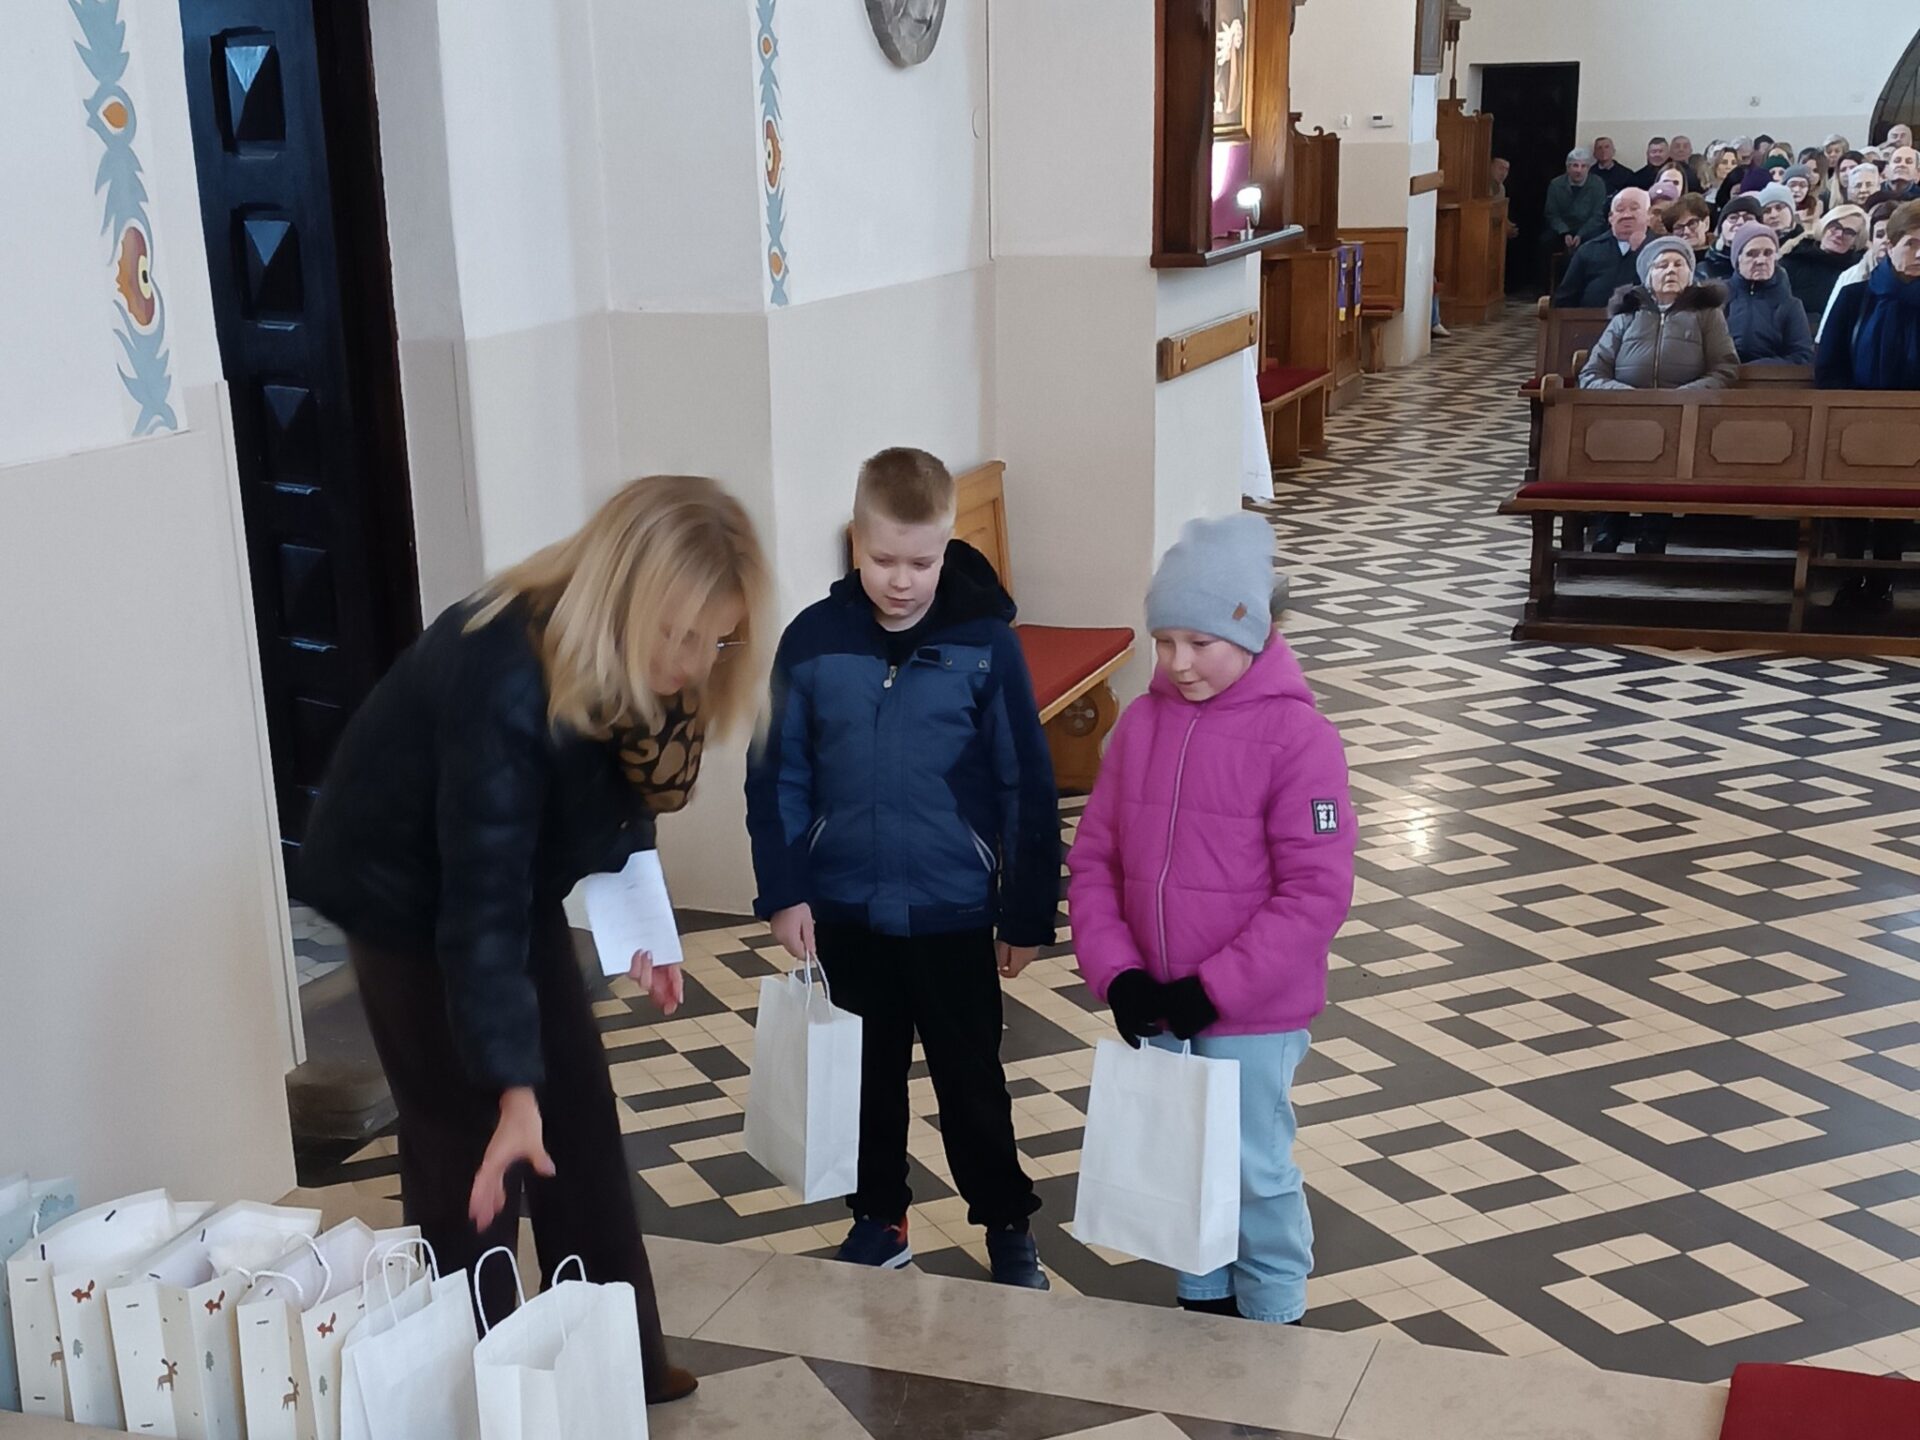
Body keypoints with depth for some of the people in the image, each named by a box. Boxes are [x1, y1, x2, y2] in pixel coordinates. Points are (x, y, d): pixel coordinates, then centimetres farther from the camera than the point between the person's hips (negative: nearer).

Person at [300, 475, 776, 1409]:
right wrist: (511, 1086, -37)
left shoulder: (627, 662, -16)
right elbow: (482, 900, -37)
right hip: (409, 889, -7)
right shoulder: (505, 681, -38)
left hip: (520, 875, 7)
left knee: (583, 1114, 9)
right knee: (470, 1144, -4)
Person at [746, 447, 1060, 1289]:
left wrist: (1028, 910, -4)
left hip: (953, 915, -2)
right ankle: (878, 1220, 35)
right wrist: (783, 891, -6)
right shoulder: (812, 641, -6)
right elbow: (777, 778, 0)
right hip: (845, 914, 2)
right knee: (865, 1078, 17)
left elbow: (1026, 786, -7)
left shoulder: (985, 642, -11)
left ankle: (1007, 1225, 30)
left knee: (971, 1080, 11)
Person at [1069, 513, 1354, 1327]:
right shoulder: (1141, 724, 0)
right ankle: (1203, 1297, 39)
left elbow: (1316, 892, -18)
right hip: (1153, 1005, 5)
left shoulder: (1297, 736, -16)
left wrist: (1213, 990, -19)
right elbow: (1094, 859, 3)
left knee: (1255, 1172, 9)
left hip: (1253, 1013, -5)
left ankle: (1272, 1322, 30)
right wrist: (1116, 974, -10)